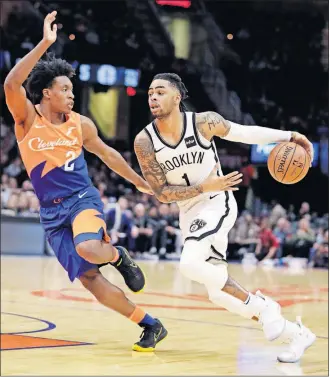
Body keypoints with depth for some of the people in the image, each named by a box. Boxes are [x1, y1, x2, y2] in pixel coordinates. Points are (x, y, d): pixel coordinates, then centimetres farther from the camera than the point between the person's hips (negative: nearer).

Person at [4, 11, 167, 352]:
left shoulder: (80, 124, 1)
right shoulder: (26, 118, -7)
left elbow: (106, 153, 17)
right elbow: (11, 84, -27)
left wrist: (139, 182, 21)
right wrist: (45, 43, -31)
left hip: (83, 199, 0)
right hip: (52, 212, 0)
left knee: (88, 249, -34)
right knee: (90, 280, -6)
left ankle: (118, 257, 3)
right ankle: (151, 326, 7)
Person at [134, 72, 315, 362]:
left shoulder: (204, 122, -15)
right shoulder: (144, 142, -12)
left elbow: (244, 133, 2)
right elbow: (161, 193, -10)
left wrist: (289, 137, -2)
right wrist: (204, 187, -20)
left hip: (218, 204, -4)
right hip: (190, 213, 4)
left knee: (190, 264, -29)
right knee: (219, 294, 2)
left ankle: (261, 306, -10)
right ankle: (296, 333, 17)